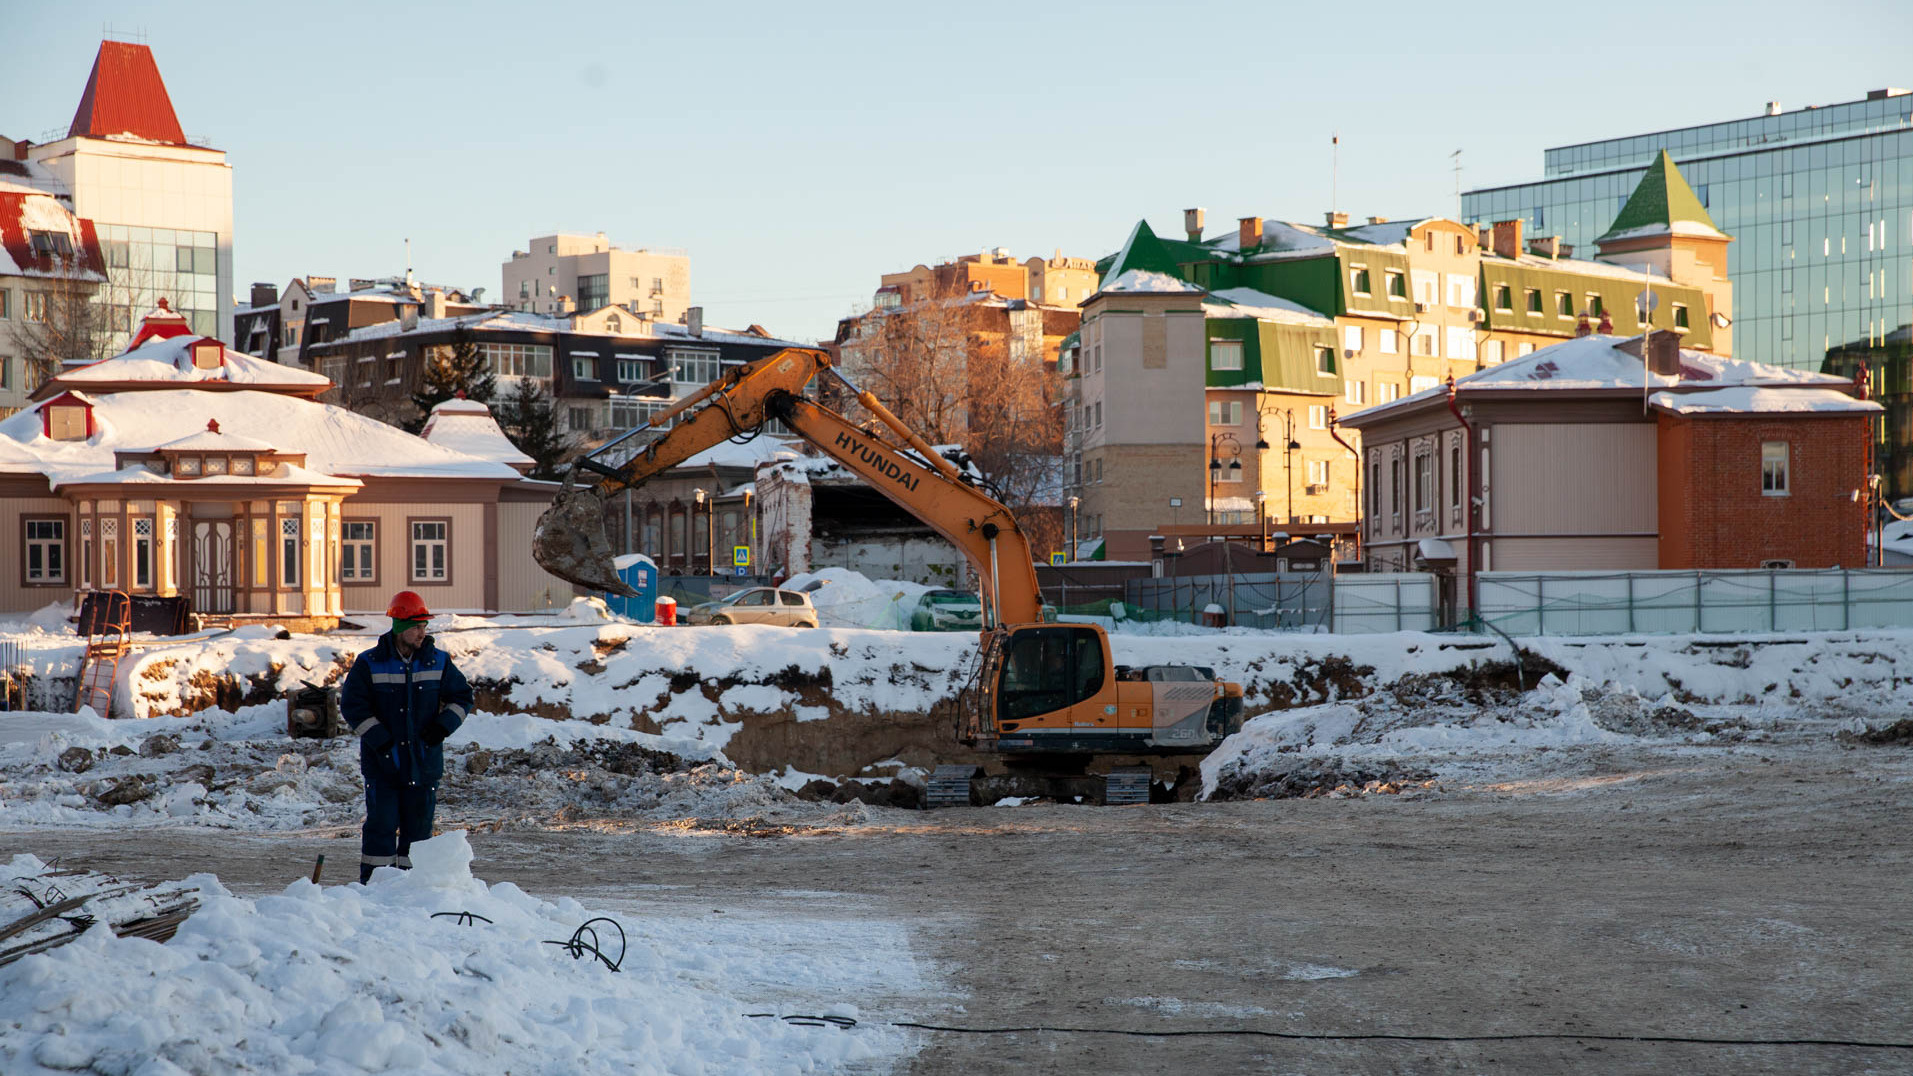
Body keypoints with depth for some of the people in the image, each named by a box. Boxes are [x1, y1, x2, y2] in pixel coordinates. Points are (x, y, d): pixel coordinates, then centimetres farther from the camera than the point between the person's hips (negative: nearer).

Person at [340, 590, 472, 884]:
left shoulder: (438, 662, 5)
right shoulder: (369, 664, -2)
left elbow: (462, 697, 13)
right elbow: (352, 705, -3)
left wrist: (444, 725, -4)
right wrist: (379, 738, -12)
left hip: (424, 763, 3)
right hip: (382, 764, -3)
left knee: (418, 826, 5)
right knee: (381, 826, -3)